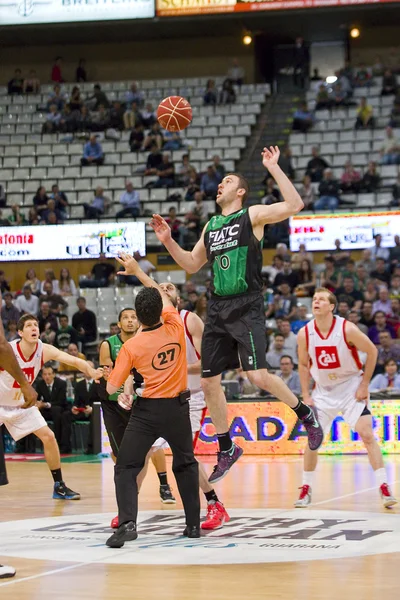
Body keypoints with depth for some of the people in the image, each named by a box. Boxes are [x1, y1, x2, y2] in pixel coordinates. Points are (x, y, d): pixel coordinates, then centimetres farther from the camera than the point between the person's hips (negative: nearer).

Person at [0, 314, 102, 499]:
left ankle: (59, 486, 9)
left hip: (22, 404, 4)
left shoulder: (45, 350, -15)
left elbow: (74, 360, -23)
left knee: (49, 437, -1)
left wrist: (91, 371, -42)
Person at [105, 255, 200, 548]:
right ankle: (193, 523, 19)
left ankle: (127, 522, -17)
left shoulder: (131, 347, -12)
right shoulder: (175, 328, -6)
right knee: (185, 464, 21)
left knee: (126, 467, 2)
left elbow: (112, 388, -6)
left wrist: (109, 376, 17)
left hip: (147, 410, -3)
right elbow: (162, 294, 13)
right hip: (177, 408, 3)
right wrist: (137, 270, 22)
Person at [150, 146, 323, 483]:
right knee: (209, 382, 6)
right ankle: (227, 450, 20)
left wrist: (273, 168, -17)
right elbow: (192, 265, 26)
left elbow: (294, 205, -17)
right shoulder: (210, 226, 16)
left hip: (247, 308, -7)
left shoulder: (252, 216, -2)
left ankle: (306, 414, 7)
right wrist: (168, 241, 13)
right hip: (218, 309, 7)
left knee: (258, 376, -19)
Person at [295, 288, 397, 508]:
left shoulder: (347, 329, -21)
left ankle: (384, 488, -9)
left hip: (351, 388, -3)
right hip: (323, 391, 3)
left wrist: (364, 385, -9)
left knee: (367, 435, -12)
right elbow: (303, 365, 4)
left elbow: (372, 351, -8)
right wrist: (306, 396, 0)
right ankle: (306, 490, 14)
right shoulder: (304, 334, -12)